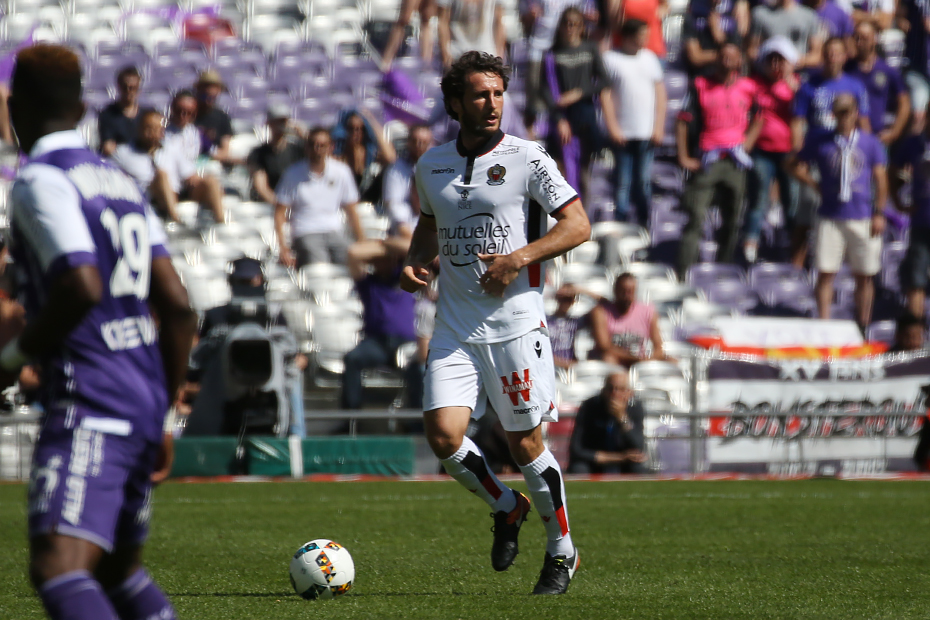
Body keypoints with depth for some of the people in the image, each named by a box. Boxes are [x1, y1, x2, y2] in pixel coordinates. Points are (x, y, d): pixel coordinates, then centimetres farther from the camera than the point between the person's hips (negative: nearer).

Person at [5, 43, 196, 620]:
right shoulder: (121, 181, 18)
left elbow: (82, 287, -21)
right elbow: (178, 309, 16)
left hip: (88, 401, -9)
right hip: (144, 404, 9)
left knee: (57, 565, -22)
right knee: (119, 567, 23)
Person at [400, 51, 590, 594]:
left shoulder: (526, 159, -4)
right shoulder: (431, 165, 10)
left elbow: (578, 225, -7)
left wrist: (519, 258, -18)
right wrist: (415, 262, 7)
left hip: (516, 321, -4)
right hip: (455, 327, 4)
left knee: (525, 443, 0)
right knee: (443, 434, -12)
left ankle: (562, 550, 19)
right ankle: (506, 507, 17)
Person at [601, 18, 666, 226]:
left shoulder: (649, 58, 12)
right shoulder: (611, 59, 0)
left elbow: (660, 93, 13)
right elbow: (605, 94, -2)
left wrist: (659, 127, 4)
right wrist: (613, 128, -9)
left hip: (647, 133, 3)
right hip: (622, 134, -3)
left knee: (644, 181, 1)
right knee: (623, 182, -3)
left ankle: (644, 225, 10)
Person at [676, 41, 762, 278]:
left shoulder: (748, 89, 5)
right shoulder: (701, 86, 0)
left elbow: (758, 120, 19)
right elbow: (683, 121, 3)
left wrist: (747, 144, 4)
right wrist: (683, 157, -2)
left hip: (735, 161, 3)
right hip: (706, 160, -3)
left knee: (732, 220, 8)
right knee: (695, 218, -10)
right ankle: (683, 274, -13)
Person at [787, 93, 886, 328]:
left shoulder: (870, 143, 4)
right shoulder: (820, 141, 4)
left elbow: (880, 179, 5)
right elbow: (795, 164, 13)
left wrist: (879, 214, -1)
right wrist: (814, 185, 2)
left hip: (863, 218, 0)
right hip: (830, 218, 0)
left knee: (865, 277, 5)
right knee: (825, 273, -3)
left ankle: (862, 328, 13)